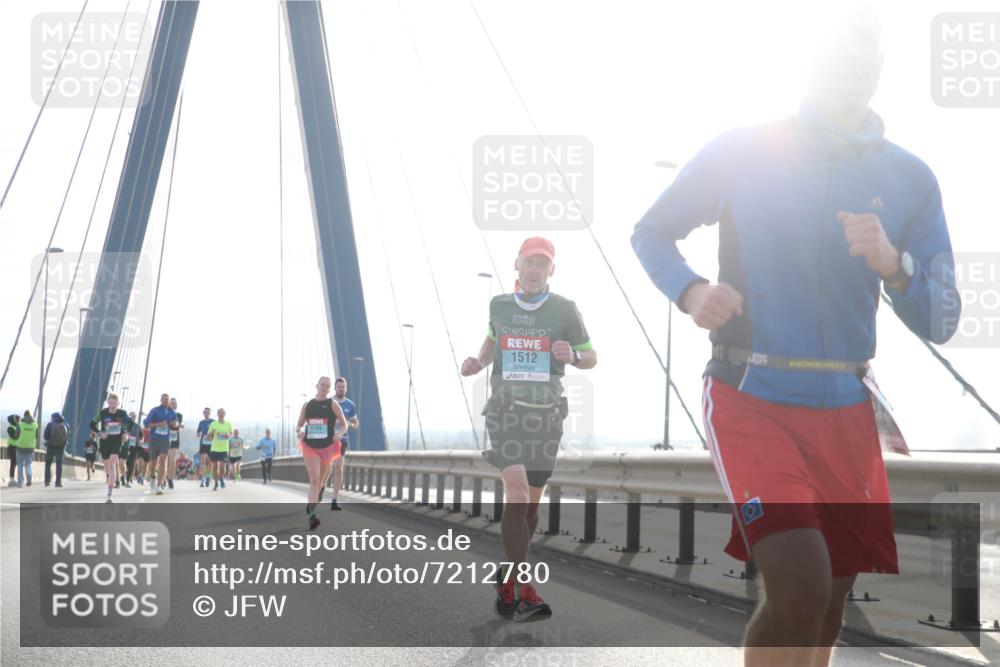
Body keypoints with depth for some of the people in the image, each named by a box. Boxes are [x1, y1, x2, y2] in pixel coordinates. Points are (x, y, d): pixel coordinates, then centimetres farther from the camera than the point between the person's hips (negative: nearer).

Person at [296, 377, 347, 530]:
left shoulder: (333, 404, 0)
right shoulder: (307, 405, 7)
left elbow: (344, 424, 3)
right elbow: (300, 425, 15)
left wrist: (339, 434, -18)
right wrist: (300, 431, -8)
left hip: (327, 447, 1)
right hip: (310, 446, 0)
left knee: (321, 481, 13)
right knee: (314, 479, -17)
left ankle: (310, 506, 37)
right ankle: (312, 516, -26)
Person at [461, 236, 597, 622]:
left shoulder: (565, 310, 0)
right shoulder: (499, 305, 5)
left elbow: (591, 357, 6)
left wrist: (573, 356, -16)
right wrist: (478, 363, 5)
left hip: (546, 414, 1)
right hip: (506, 410, -1)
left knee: (531, 501, 7)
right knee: (516, 493, -18)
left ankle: (509, 578, 27)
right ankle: (522, 592, -19)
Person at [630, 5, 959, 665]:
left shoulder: (911, 179, 4)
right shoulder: (741, 151, -3)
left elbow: (939, 321, 3)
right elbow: (652, 232, 8)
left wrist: (891, 263, -18)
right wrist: (691, 291, -13)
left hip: (846, 412, 4)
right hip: (752, 401, -4)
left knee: (827, 604, 12)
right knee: (799, 589, -22)